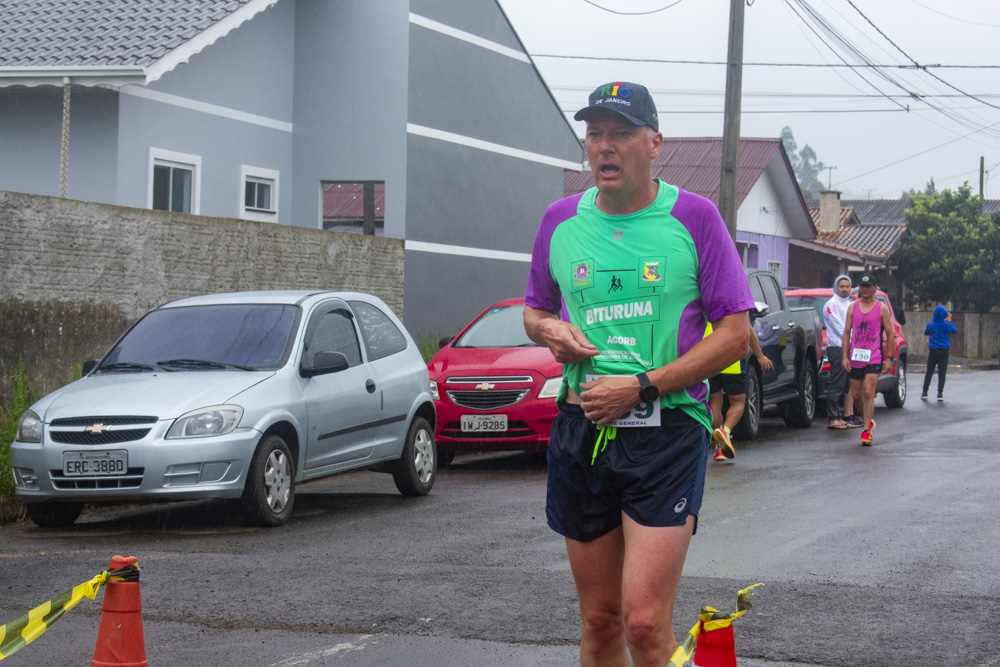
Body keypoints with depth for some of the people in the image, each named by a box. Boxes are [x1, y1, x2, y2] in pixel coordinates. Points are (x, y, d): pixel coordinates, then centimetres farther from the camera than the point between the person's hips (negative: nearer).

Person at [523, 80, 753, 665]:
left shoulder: (694, 216, -2)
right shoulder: (561, 220, 10)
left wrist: (642, 387, -12)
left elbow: (735, 334, -4)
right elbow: (534, 310, 25)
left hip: (668, 428, -4)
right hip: (581, 431, 4)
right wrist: (551, 331, 0)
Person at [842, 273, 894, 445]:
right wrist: (845, 356, 0)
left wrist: (889, 358, -3)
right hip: (855, 358, 4)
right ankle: (868, 421, 32)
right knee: (856, 395, 9)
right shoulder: (852, 307, 8)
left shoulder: (881, 308, 1)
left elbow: (890, 334, 3)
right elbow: (847, 332, 9)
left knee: (868, 393, -14)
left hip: (874, 358, -4)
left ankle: (866, 432, -13)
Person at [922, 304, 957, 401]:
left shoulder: (930, 324, -6)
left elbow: (926, 333, 14)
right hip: (944, 350, -1)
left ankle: (924, 392, 7)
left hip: (933, 351, 1)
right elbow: (955, 330, 9)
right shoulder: (947, 325, -10)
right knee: (942, 372, 3)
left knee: (929, 372, 8)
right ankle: (940, 393, 1)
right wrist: (949, 320, 17)